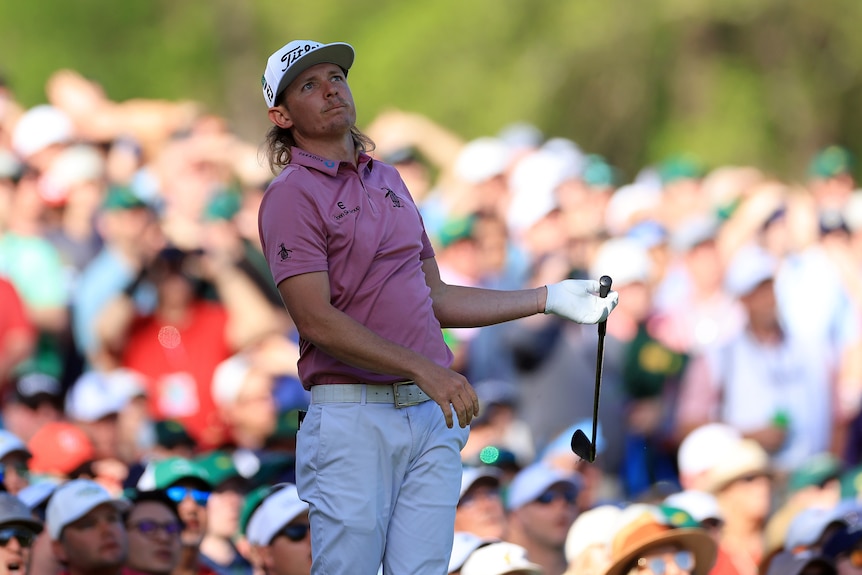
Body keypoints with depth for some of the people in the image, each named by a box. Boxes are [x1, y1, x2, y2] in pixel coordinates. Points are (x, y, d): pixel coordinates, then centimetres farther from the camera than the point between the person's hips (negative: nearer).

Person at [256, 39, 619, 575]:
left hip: (434, 418, 6)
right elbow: (317, 320, -15)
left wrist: (549, 299, 19)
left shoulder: (389, 181, 19)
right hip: (353, 420, -6)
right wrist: (424, 370, -20)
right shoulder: (292, 196, -5)